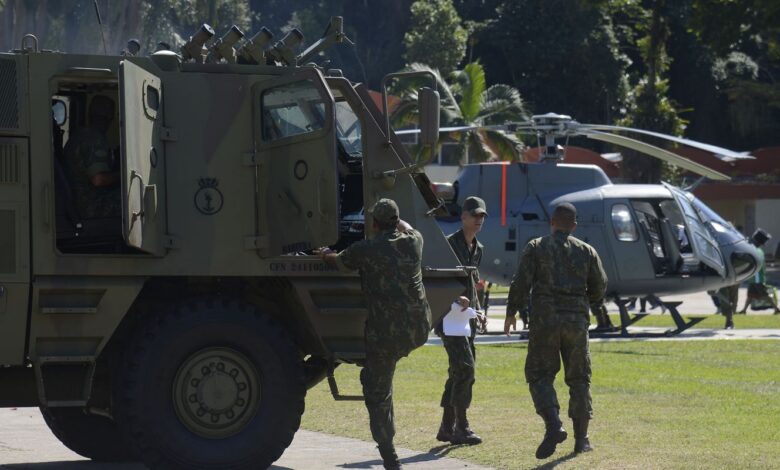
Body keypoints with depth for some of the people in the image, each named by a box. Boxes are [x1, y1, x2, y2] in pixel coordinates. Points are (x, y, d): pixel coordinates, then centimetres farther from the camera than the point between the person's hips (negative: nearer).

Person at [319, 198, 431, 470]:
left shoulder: (365, 250, -6)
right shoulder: (413, 242, 5)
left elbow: (338, 262, 16)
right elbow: (406, 228, 31)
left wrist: (325, 255, 39)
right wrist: (394, 219, 52)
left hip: (386, 333, -4)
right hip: (419, 330, 4)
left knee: (377, 394, 7)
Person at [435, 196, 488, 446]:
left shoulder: (477, 249, 15)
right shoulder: (449, 244, -9)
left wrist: (477, 310, 12)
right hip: (450, 314, -8)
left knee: (458, 372, 9)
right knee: (465, 368, -15)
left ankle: (446, 427, 14)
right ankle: (461, 427, -13)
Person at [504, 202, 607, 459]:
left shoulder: (536, 248, 1)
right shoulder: (586, 251, 8)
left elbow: (521, 283, -6)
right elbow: (599, 288, 11)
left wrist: (511, 313, 5)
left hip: (544, 320, -2)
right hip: (577, 321, 2)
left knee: (540, 376, 2)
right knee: (579, 378, 11)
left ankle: (553, 426, -20)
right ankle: (581, 438, 11)